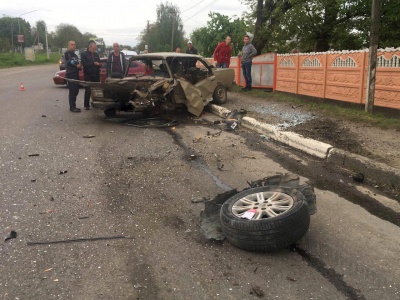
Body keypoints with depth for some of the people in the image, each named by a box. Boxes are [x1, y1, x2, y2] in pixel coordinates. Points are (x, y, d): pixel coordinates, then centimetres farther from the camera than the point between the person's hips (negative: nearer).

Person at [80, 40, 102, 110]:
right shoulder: (84, 54, 0)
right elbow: (84, 64, -13)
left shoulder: (96, 54, 16)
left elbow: (99, 63, 21)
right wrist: (93, 63, -19)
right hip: (88, 76, -5)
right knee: (88, 91, -4)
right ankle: (86, 105, 2)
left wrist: (100, 64, -4)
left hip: (96, 75, 5)